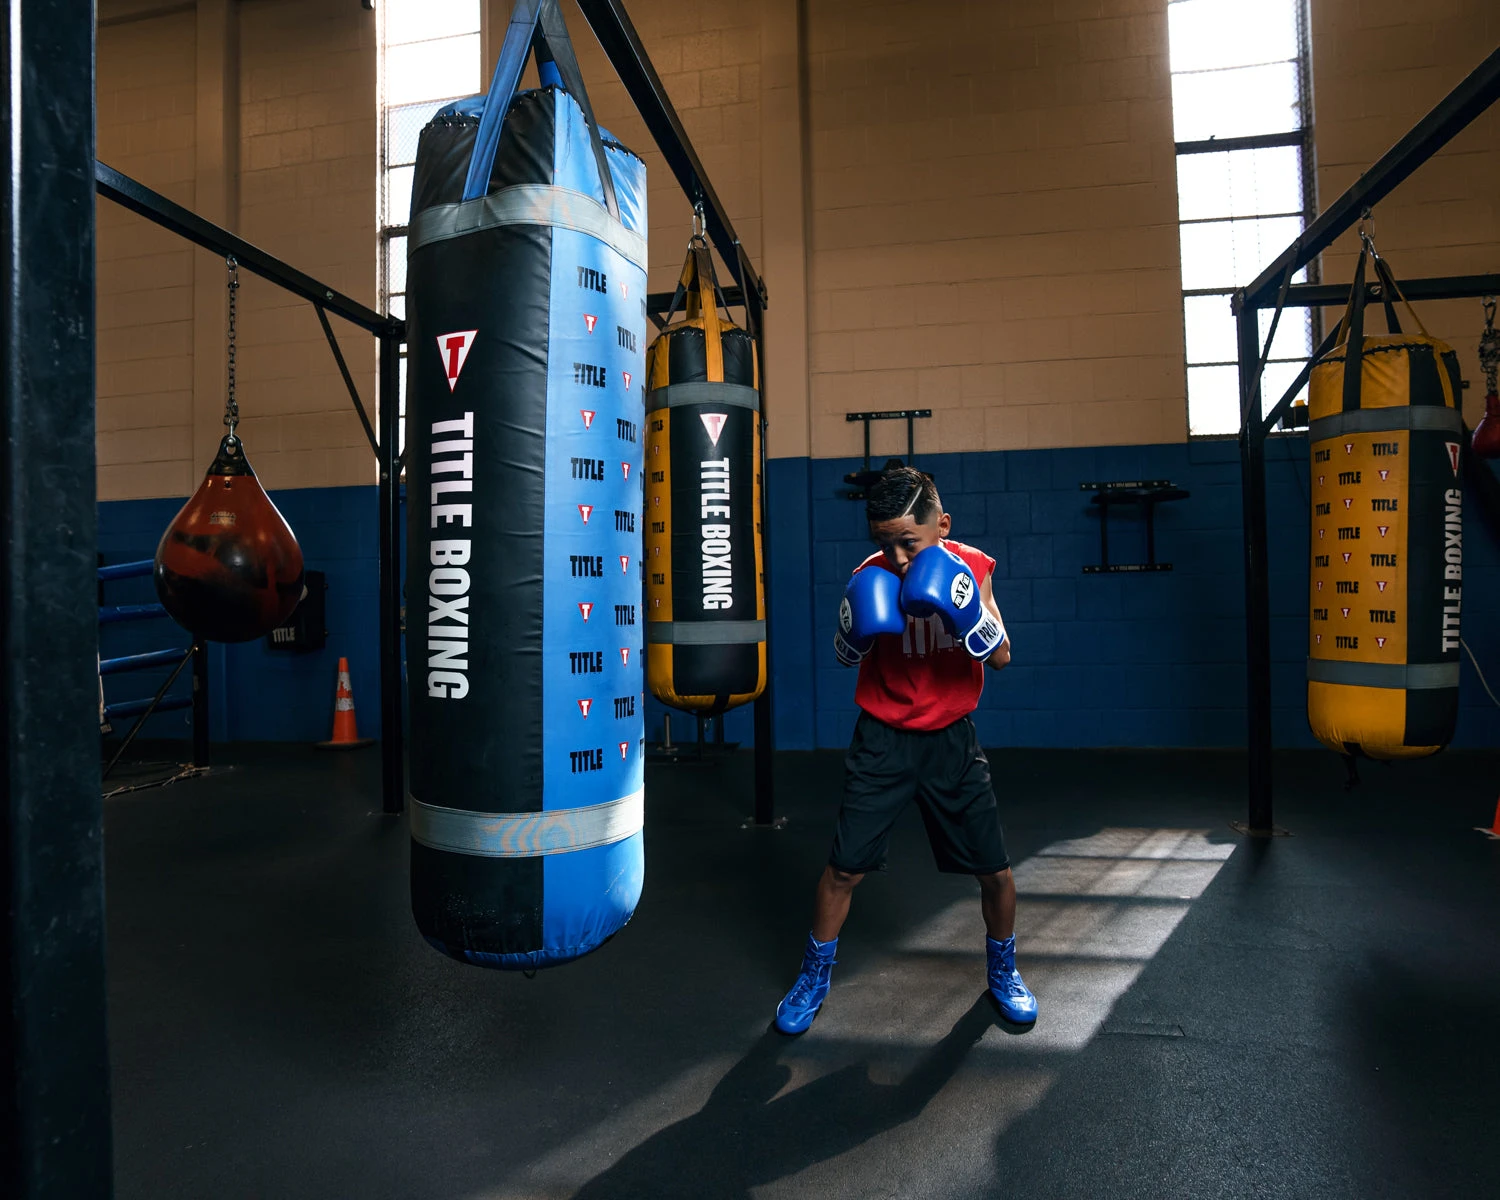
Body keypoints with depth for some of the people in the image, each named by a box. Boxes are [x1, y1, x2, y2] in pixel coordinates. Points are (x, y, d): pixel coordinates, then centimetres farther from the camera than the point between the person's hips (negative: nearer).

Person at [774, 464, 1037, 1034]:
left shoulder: (971, 566, -8)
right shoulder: (870, 576, -10)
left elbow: (1001, 656, -12)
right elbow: (846, 658, -2)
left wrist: (967, 612, -31)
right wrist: (855, 628, -24)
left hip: (951, 738, 1)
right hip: (883, 739, -1)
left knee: (995, 871, 6)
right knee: (843, 868, -1)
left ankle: (1003, 970, 35)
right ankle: (814, 977, 24)